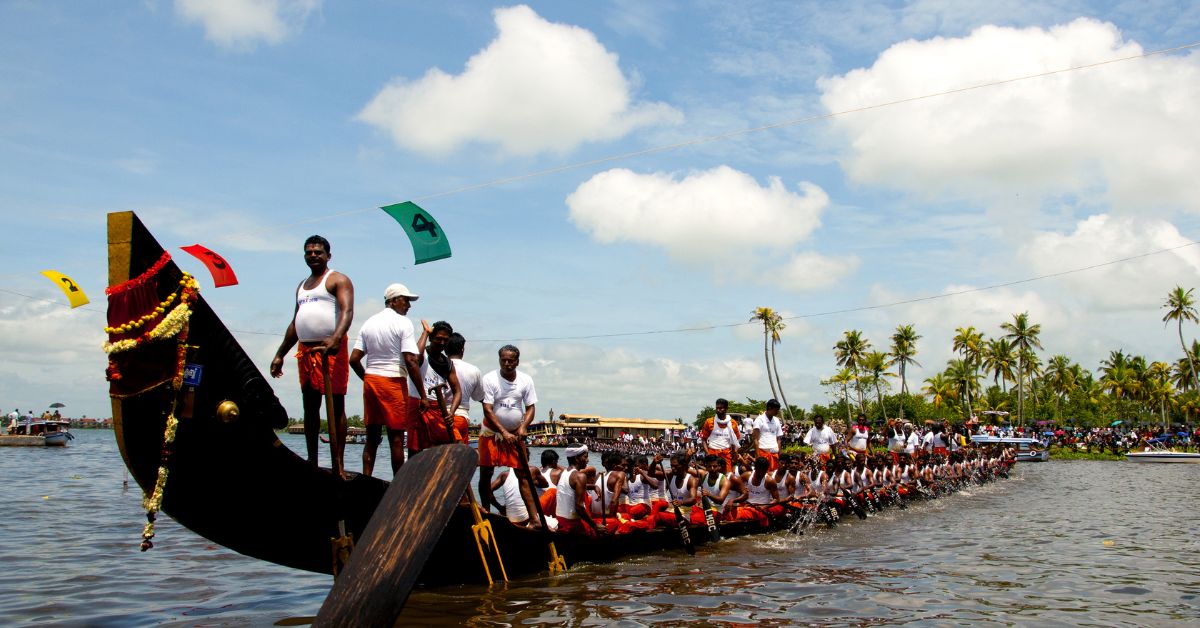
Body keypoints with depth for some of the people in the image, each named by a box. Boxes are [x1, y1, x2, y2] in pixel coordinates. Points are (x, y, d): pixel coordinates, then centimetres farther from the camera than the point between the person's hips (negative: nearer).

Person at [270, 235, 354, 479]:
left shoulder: (338, 280, 1)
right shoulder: (302, 286, 24)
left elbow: (347, 311, -16)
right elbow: (294, 323, 28)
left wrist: (335, 340, -32)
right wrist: (280, 354, 23)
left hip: (331, 350, -7)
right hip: (305, 350, 7)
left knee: (336, 406, -8)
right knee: (310, 407, 8)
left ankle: (338, 465, -10)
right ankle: (312, 462, 14)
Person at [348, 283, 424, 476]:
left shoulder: (369, 323, 14)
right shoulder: (403, 323, -6)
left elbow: (354, 359, 8)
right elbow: (410, 361, -15)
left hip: (370, 380, 6)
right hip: (394, 381, -6)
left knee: (372, 437, 11)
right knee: (396, 438, -1)